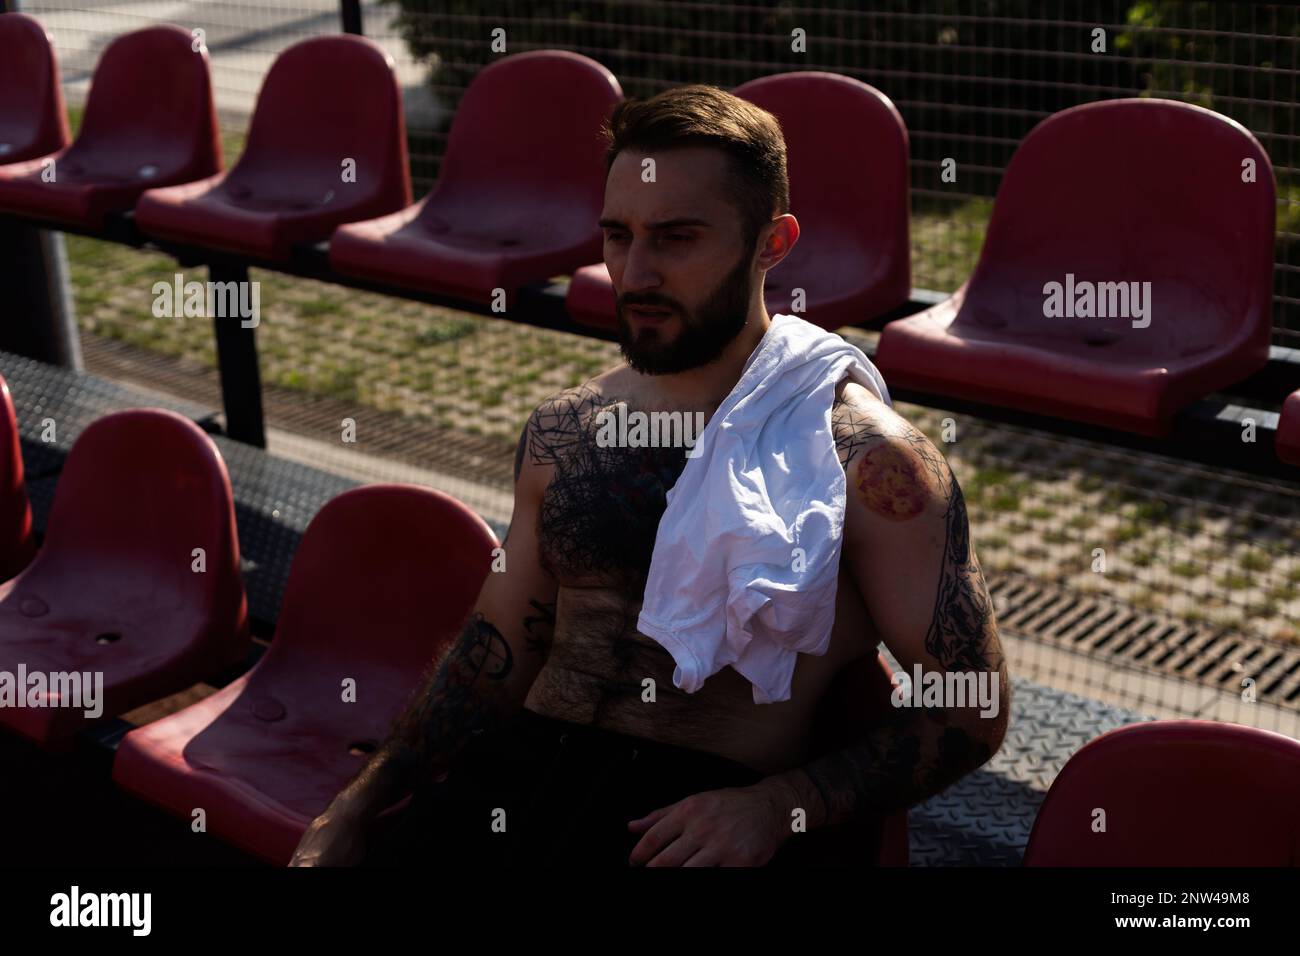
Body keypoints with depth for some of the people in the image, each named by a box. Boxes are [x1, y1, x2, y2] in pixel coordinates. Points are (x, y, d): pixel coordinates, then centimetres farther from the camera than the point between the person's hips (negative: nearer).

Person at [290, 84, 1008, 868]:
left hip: (702, 804, -4)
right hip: (511, 772, 5)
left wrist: (778, 804, -16)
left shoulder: (865, 459, -5)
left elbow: (971, 709, -3)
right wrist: (359, 806, 8)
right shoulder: (562, 434, 13)